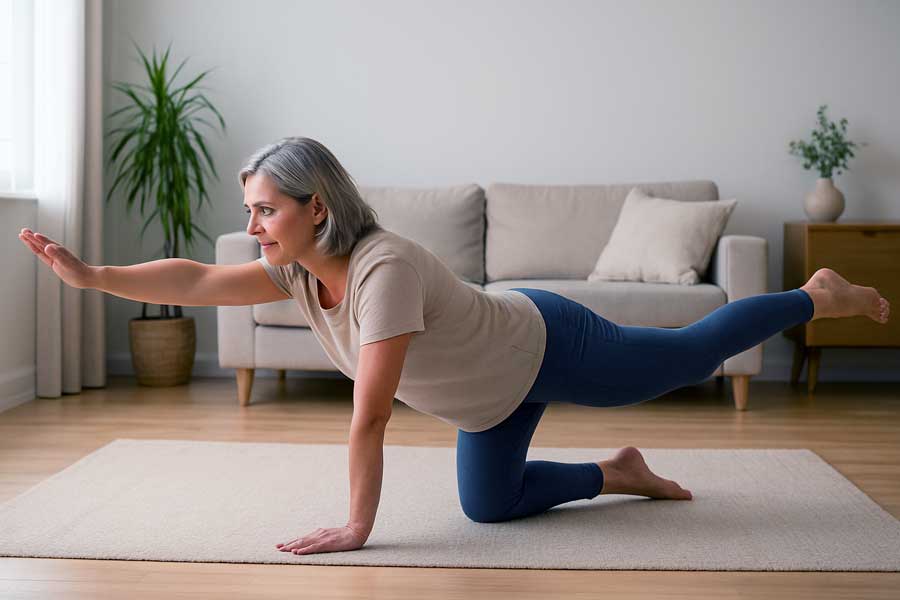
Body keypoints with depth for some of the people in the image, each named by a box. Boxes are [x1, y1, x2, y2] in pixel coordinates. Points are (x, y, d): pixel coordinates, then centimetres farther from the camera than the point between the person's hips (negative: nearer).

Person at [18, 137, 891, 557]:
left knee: (694, 355, 12)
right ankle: (616, 474, 31)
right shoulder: (298, 272, -15)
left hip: (550, 346, -7)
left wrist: (357, 527, -32)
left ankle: (819, 297, 36)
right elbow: (196, 280, -16)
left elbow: (370, 418, -38)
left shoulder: (385, 269, -40)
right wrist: (89, 274, -22)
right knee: (488, 506, 13)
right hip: (497, 390, 7)